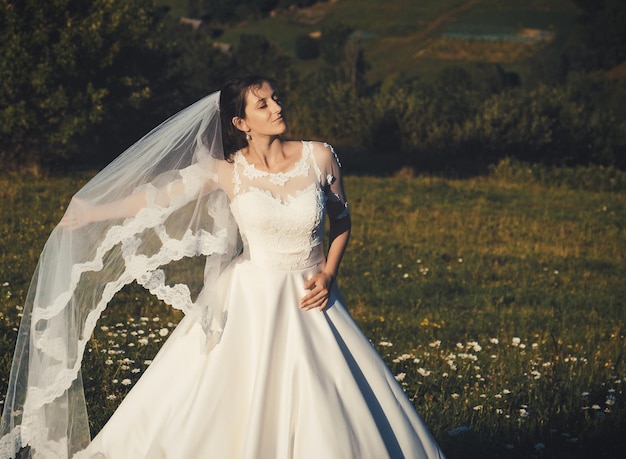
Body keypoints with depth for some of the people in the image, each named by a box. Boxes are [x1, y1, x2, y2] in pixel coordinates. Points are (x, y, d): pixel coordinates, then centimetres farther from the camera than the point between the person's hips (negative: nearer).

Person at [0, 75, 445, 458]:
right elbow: (158, 196, -3)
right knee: (233, 407, -1)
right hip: (249, 301, -1)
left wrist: (328, 274, -4)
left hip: (309, 301, 1)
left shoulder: (318, 158, -4)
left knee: (327, 411, -1)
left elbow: (341, 221, 9)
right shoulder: (226, 172, -5)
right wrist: (91, 214, -8)